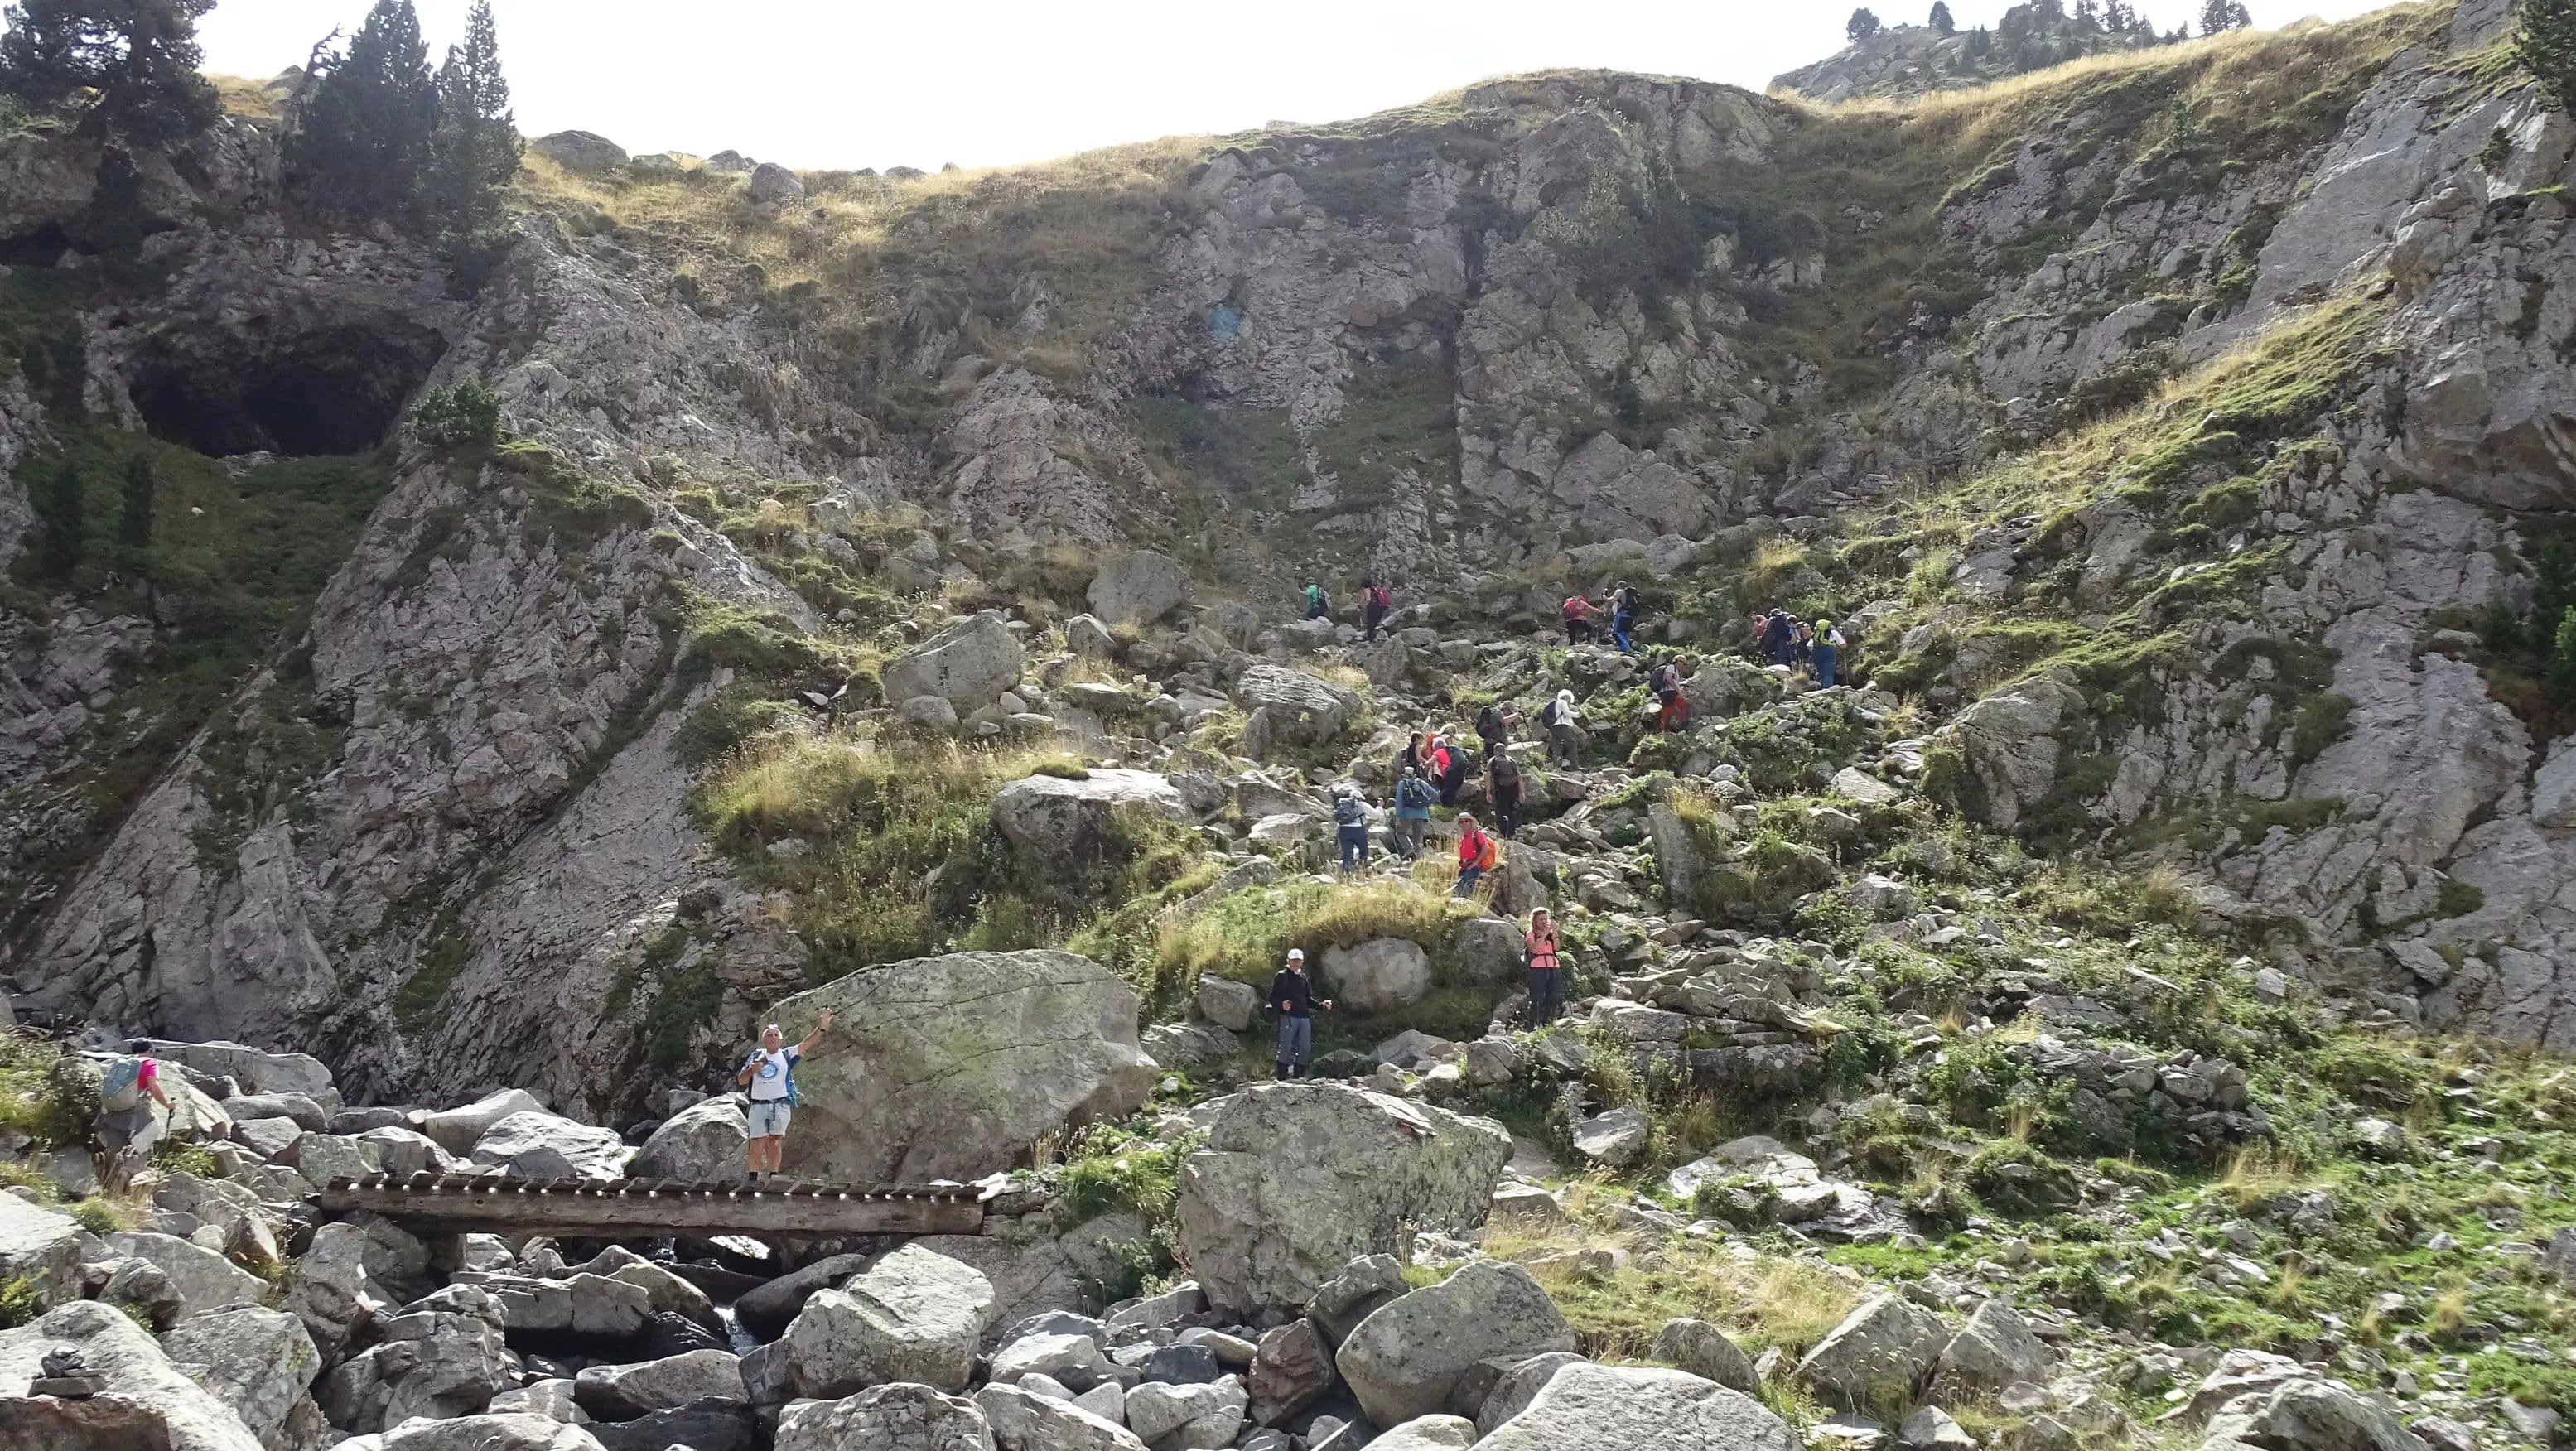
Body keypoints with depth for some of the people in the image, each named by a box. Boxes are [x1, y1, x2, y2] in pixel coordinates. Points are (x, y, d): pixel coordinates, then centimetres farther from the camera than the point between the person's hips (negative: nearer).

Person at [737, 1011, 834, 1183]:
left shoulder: (787, 1055, 10)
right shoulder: (756, 1056, 14)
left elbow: (806, 1044, -5)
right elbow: (740, 1082, 12)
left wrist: (821, 1029, -21)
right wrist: (752, 1069, -8)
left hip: (781, 1104, -1)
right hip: (758, 1104, 1)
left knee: (775, 1139, -12)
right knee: (757, 1142, -3)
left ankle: (772, 1175, -13)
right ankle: (753, 1177, 3)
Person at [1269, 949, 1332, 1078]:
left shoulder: (1303, 978, 20)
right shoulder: (1281, 976, 1)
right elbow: (1273, 998, -4)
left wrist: (1321, 1005, 10)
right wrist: (1281, 1004, -24)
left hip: (1304, 1017, 7)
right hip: (1288, 1016, -7)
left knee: (1305, 1048, 6)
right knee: (1286, 1048, -10)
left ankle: (1299, 1075, 14)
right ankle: (1283, 1077, -9)